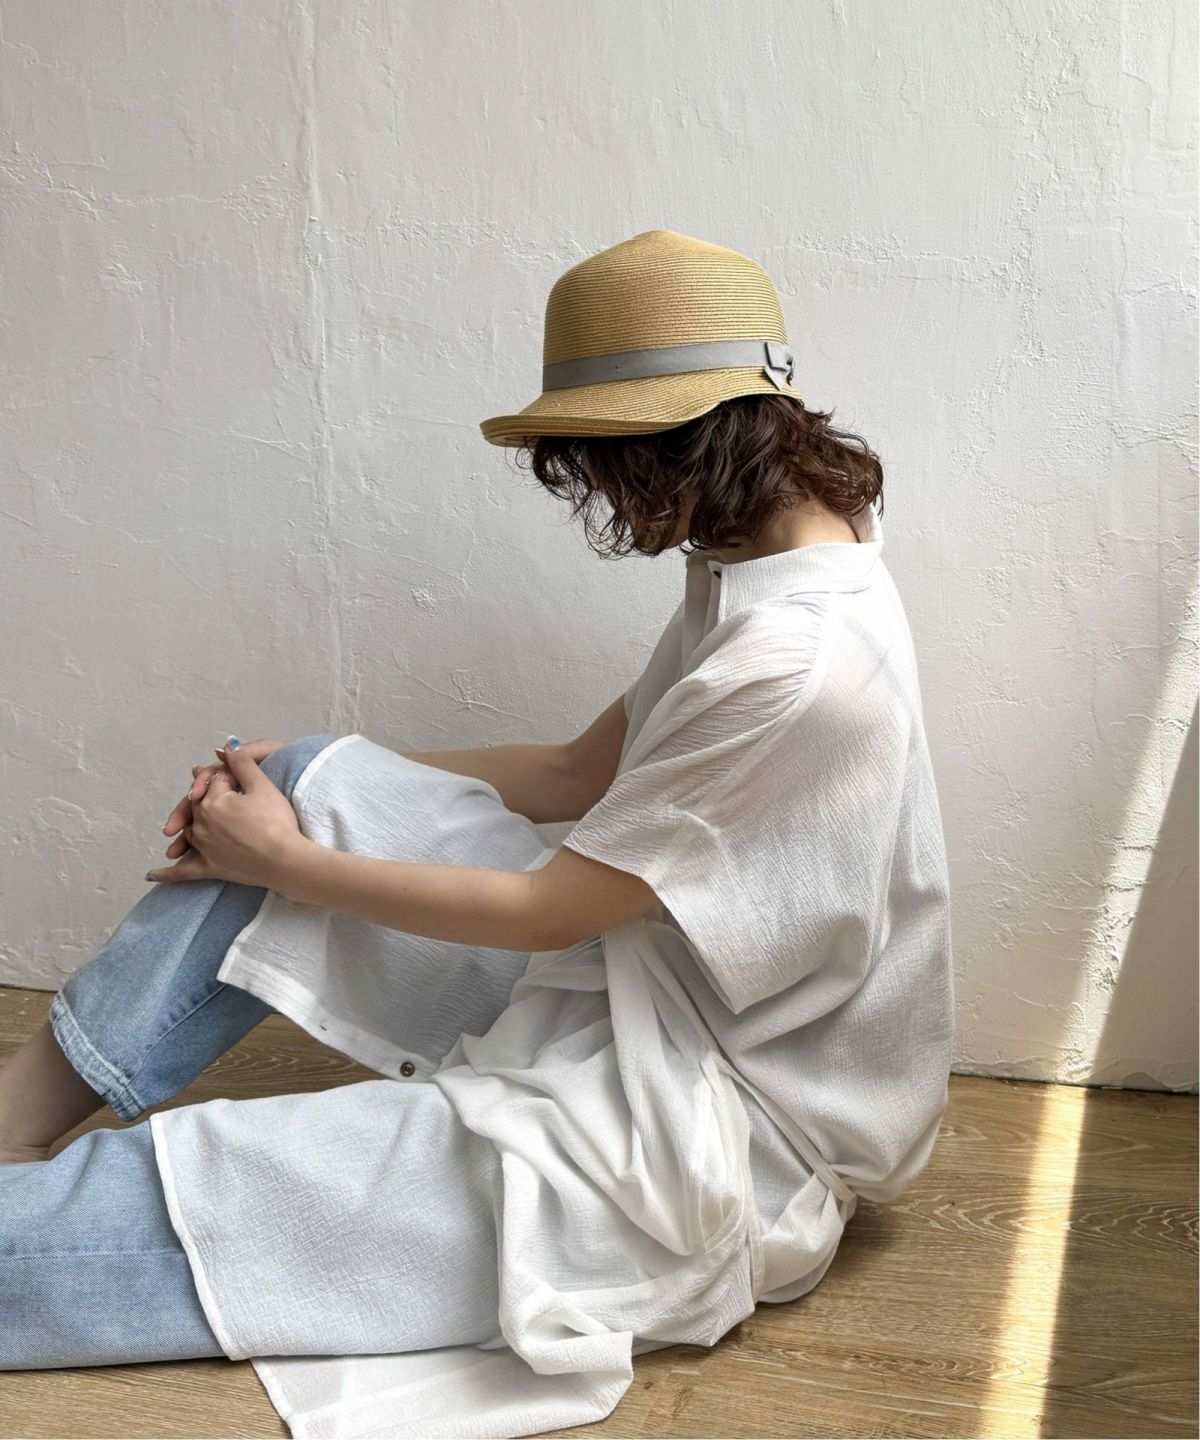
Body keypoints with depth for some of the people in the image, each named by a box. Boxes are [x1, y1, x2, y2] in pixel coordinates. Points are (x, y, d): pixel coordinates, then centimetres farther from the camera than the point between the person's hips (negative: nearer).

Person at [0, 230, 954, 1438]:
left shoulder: (802, 663, -27)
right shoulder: (755, 565, 4)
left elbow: (547, 910, -19)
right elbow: (581, 772, 12)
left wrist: (286, 862, -7)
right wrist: (306, 793, 7)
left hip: (723, 1134, -9)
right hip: (643, 998, 9)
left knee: (190, 1192, -16)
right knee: (314, 783, 2)